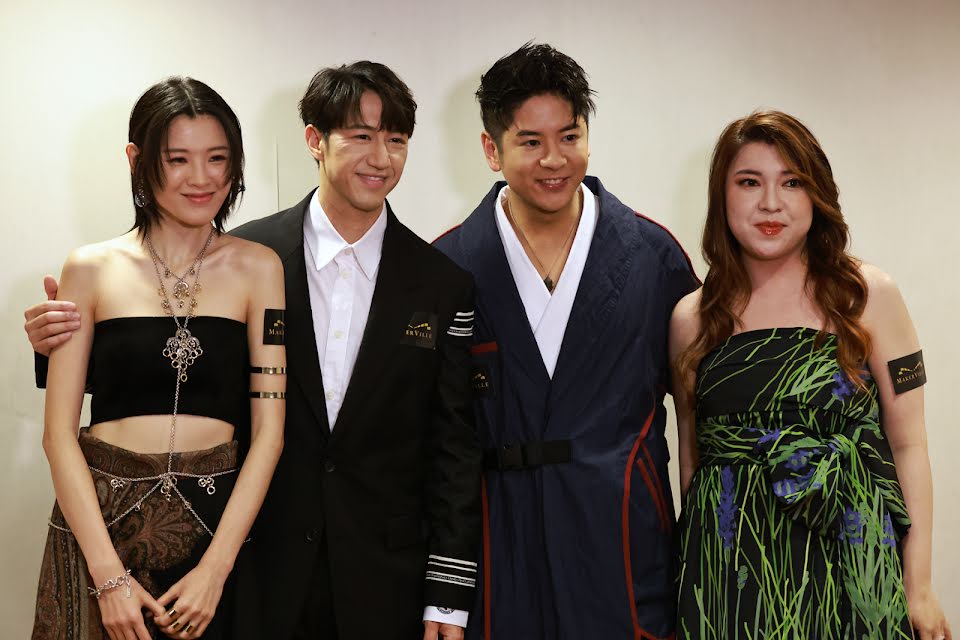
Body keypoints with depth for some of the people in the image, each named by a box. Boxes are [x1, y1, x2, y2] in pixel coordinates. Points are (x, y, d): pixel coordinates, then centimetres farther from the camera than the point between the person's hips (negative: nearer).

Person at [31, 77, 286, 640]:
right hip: (99, 521, 0)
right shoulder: (92, 269, 0)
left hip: (216, 523, 1)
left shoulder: (257, 268, 1)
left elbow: (268, 430, -2)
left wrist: (215, 568, -11)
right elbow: (59, 431, -2)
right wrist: (109, 574, -11)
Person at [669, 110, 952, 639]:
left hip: (850, 567, -1)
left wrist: (919, 588, -4)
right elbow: (690, 457, 10)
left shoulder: (868, 295, -2)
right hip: (732, 572, 1)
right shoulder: (692, 319, 3)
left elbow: (907, 445, -1)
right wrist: (691, 572, 8)